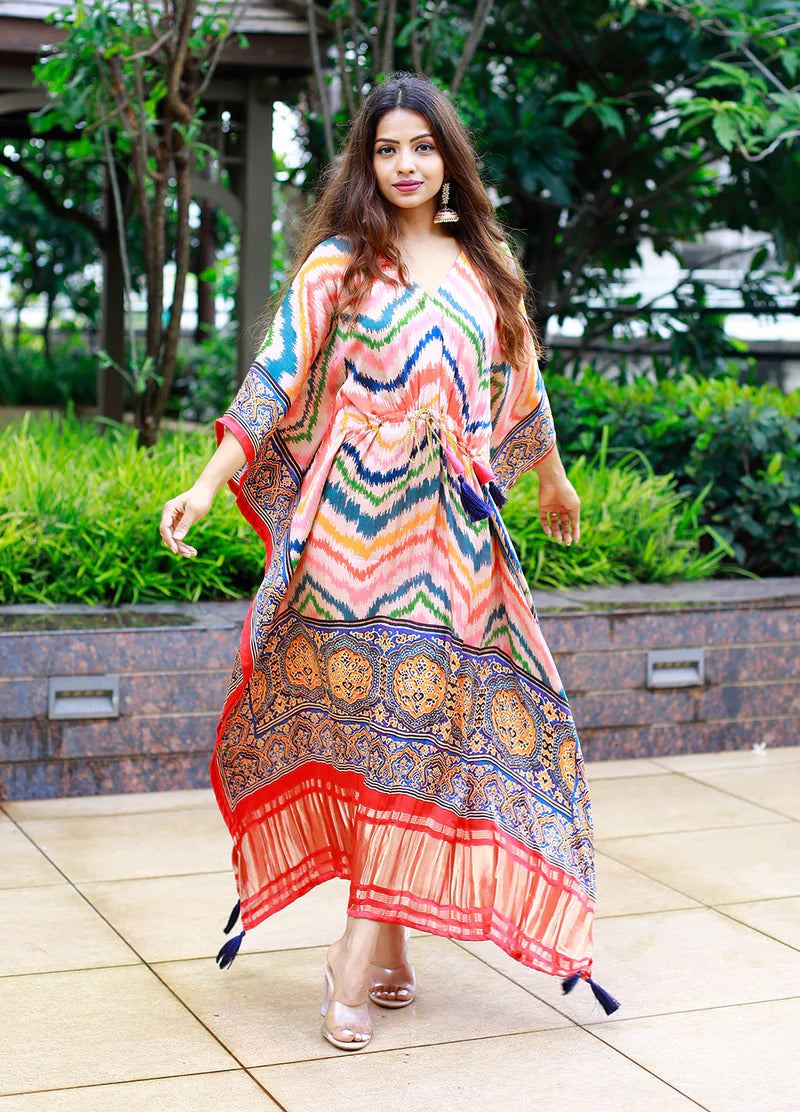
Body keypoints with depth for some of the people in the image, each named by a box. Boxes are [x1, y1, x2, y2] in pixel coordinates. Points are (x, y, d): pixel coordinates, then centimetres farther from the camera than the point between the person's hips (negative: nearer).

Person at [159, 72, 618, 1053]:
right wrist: (208, 483, -15)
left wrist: (554, 478, 37)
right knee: (377, 723, -3)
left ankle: (361, 955, -3)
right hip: (355, 526, -3)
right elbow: (278, 375, -4)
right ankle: (383, 946, 8)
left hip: (450, 531, 3)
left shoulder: (482, 265, 14)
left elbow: (518, 383, 26)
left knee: (421, 722, -5)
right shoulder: (338, 264, 4)